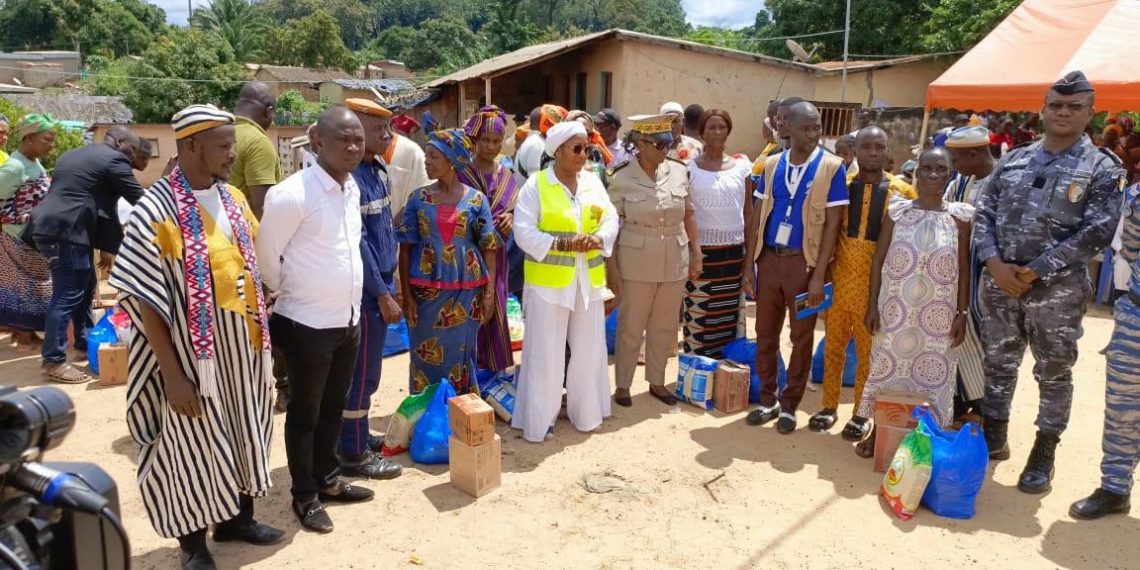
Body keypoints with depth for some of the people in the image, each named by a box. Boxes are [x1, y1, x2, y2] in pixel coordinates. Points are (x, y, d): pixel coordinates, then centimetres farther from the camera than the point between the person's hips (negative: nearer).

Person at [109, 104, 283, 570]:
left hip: (241, 346, 6)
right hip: (194, 351, -6)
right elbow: (143, 297, -17)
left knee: (242, 430, 18)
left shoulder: (233, 199, 3)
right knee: (195, 442, 9)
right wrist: (172, 375, -17)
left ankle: (237, 516, 39)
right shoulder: (157, 209, -17)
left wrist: (262, 334, 11)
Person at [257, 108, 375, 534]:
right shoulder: (293, 194, -20)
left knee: (334, 407, 20)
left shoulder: (352, 188, 5)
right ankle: (305, 496, 25)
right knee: (304, 412, 9)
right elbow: (266, 255, -12)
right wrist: (290, 293, 2)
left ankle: (328, 480, 37)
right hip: (307, 323, -7)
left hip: (348, 319, 7)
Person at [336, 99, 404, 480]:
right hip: (366, 289, -9)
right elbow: (357, 243, -21)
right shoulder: (350, 176, -20)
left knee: (367, 368, 18)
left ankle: (360, 436, 32)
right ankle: (353, 453, 14)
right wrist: (382, 294, -17)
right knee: (362, 371, 1)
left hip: (381, 281, 9)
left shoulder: (377, 169, 9)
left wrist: (390, 281, 15)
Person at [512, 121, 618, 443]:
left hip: (588, 281, 5)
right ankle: (539, 420, 14)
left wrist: (599, 238, -14)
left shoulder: (593, 182, 8)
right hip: (548, 282, -5)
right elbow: (524, 233, -12)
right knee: (545, 353, 1)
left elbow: (611, 219, 7)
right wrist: (562, 244, -21)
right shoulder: (535, 186, -7)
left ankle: (585, 412, 30)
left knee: (589, 350, 13)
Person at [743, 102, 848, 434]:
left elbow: (832, 223, -8)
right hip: (769, 258, 3)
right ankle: (768, 400, 25)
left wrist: (818, 275, -14)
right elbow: (759, 216, 8)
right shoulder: (772, 165, 5)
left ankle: (790, 405, 21)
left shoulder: (832, 167, -5)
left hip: (803, 261, -3)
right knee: (765, 334, 10)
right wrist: (749, 264, 3)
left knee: (801, 337, 7)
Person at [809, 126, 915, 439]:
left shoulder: (901, 191, -1)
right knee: (833, 347, 12)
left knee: (868, 352, 10)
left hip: (876, 286, -1)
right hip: (839, 281, 2)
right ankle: (829, 406, 26)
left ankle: (862, 412, 24)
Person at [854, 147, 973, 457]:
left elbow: (964, 269, 3)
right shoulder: (898, 210, 0)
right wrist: (872, 305, -2)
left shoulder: (959, 216, 0)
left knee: (930, 374, 6)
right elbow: (879, 260, 2)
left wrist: (962, 313, -2)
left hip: (936, 315, 0)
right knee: (886, 368, 7)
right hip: (895, 309, 0)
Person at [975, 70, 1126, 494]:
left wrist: (1036, 271, -16)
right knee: (998, 364, 14)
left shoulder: (1102, 168, -2)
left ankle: (1043, 455, 22)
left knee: (1054, 374, 8)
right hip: (999, 282, 3)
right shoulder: (1013, 160, 8)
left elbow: (1097, 232, -11)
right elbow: (984, 213, 5)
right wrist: (994, 263, -10)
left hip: (1057, 289, -3)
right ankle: (993, 438, 31)